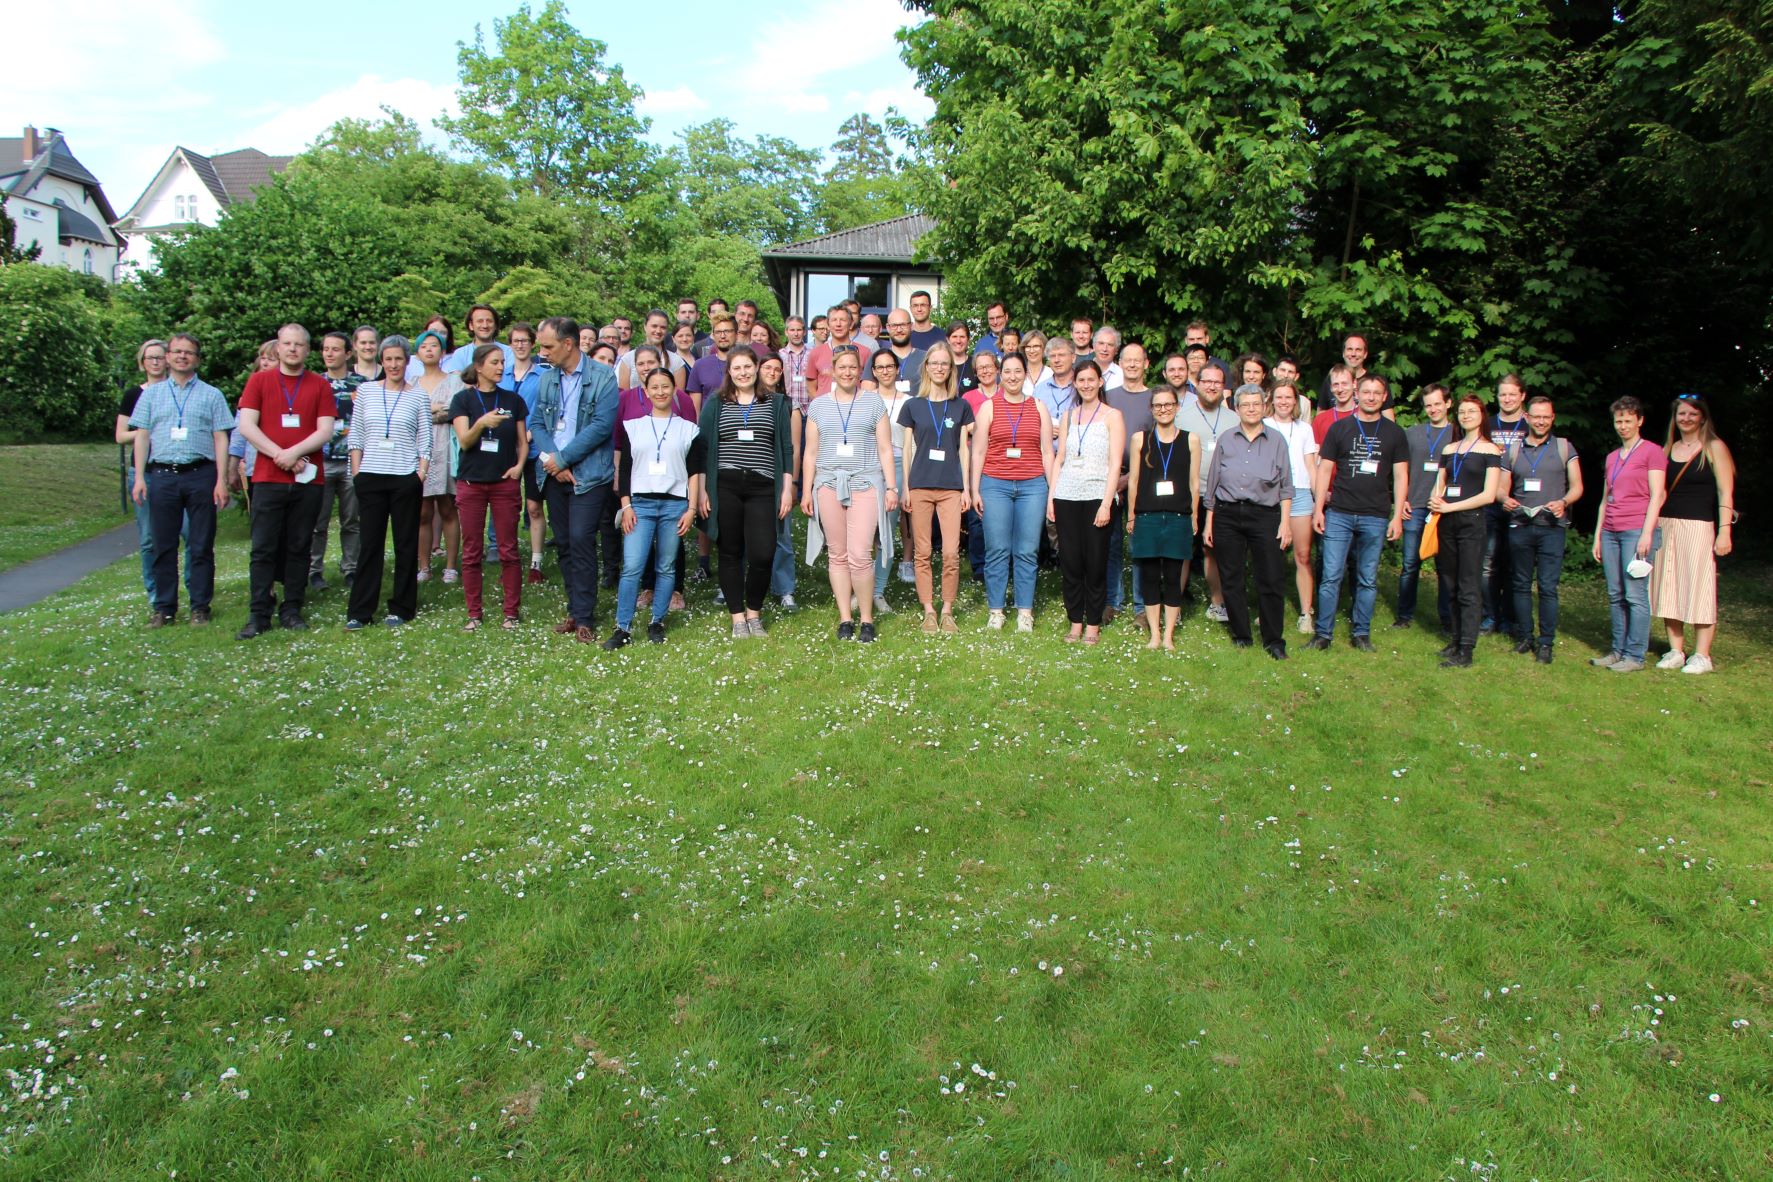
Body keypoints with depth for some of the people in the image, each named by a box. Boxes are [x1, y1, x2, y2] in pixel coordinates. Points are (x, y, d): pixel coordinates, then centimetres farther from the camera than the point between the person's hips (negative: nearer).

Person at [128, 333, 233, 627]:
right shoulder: (151, 393, 15)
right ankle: (164, 608, 11)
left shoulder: (211, 395, 10)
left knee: (201, 546, 1)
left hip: (200, 474, -2)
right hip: (162, 474, 2)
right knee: (163, 545, 4)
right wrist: (139, 478, 2)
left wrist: (221, 480, -4)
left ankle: (200, 607, 8)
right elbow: (141, 436, 12)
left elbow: (220, 439, 4)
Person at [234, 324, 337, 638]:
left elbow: (325, 430, -2)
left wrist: (294, 452, -15)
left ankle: (292, 610, 12)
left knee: (299, 548, 5)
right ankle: (259, 613, 3)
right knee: (263, 549, -1)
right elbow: (246, 425, -1)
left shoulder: (320, 385, 7)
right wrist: (279, 454, -12)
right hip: (268, 478, 0)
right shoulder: (259, 381, 8)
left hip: (308, 479, 1)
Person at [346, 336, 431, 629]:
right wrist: (356, 473, 2)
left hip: (406, 479, -1)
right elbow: (356, 436, 8)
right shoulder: (366, 390, 7)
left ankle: (401, 608, 15)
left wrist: (420, 475, -5)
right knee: (370, 544, 3)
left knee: (406, 544, 5)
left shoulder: (418, 398, 3)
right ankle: (359, 611, 9)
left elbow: (425, 443, 3)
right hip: (370, 477, 1)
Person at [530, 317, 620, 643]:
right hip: (555, 474, 6)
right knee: (564, 543, 8)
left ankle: (584, 618, -4)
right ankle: (576, 610, 19)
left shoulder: (603, 377, -6)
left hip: (589, 474, -5)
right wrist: (551, 459, -10)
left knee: (580, 539, -12)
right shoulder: (546, 378, 11)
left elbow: (601, 426, -14)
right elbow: (536, 423, 9)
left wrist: (563, 458, -13)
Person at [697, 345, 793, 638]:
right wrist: (702, 489, 2)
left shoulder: (776, 404, 12)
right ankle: (738, 617, 14)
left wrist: (787, 488, 5)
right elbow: (702, 448, 9)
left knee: (763, 554, -10)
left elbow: (786, 448, 11)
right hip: (725, 487, 1)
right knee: (731, 553, 4)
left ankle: (754, 613, 11)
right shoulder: (715, 405, 11)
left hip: (762, 488, 0)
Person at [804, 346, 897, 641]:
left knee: (860, 555, -12)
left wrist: (891, 487, 2)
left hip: (865, 483, -2)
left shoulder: (874, 401, 9)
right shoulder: (818, 406, 13)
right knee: (837, 555, 3)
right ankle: (845, 619, 11)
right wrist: (806, 491, 8)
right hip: (829, 483, 2)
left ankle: (867, 620, 0)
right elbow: (811, 453, 14)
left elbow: (885, 449, 8)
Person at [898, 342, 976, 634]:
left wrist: (966, 488, 3)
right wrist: (905, 488, 2)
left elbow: (964, 449, 9)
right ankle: (928, 611, 9)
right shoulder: (913, 406, 8)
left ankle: (947, 611, 6)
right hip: (920, 486, 0)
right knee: (923, 552, 1)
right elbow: (907, 449, 8)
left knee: (951, 553, -6)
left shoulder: (961, 406, 10)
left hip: (951, 486, 0)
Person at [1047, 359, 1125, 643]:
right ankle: (1075, 622, 14)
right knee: (1070, 561, 4)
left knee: (1095, 562, 0)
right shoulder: (1068, 416, 14)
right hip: (1066, 497, 4)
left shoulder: (1112, 416, 1)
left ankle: (1093, 624, 10)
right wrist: (1051, 497, 5)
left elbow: (1115, 463, -5)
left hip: (1096, 496, -4)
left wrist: (1106, 503, -13)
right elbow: (1059, 459, 14)